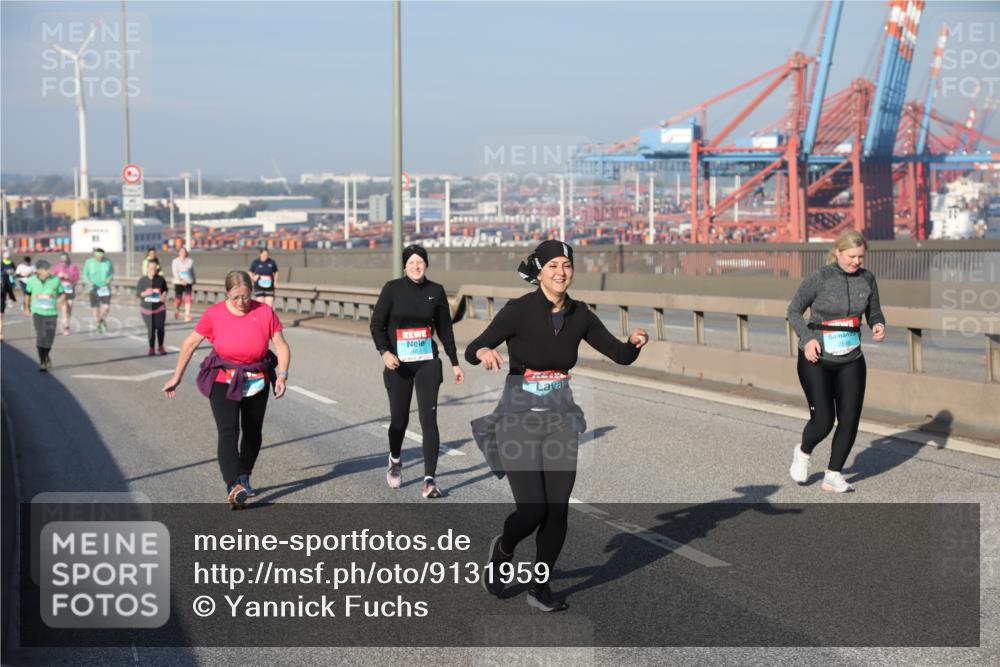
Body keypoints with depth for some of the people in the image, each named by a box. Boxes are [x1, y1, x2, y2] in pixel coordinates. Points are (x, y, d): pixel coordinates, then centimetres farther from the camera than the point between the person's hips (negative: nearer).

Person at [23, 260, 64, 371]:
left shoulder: (55, 280, -5)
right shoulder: (32, 280, -1)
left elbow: (61, 294, 6)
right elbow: (27, 293, 16)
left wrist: (60, 301, -15)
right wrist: (27, 308, 23)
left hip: (51, 313, 1)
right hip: (38, 312, -1)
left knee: (49, 338, 5)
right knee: (40, 336, -13)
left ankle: (46, 356, 36)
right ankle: (42, 362, -4)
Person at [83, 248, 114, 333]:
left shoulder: (107, 261, -2)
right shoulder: (89, 262, -5)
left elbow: (112, 272, 9)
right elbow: (85, 275, 0)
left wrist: (110, 278, -11)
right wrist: (90, 282, -18)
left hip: (105, 288, 0)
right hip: (94, 289, 0)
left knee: (106, 306, -11)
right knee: (95, 307, 3)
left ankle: (103, 318, 23)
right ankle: (98, 325, 25)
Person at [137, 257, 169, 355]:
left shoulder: (160, 279, -2)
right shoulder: (142, 280, -5)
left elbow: (165, 289, 13)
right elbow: (137, 293, -1)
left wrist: (164, 294, -8)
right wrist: (145, 293, -20)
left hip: (159, 307, 1)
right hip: (147, 308, -1)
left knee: (160, 327, -5)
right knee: (151, 329, -4)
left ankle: (161, 346, 19)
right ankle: (152, 348, 17)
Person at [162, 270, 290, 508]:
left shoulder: (264, 312, -9)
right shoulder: (214, 315, -10)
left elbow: (281, 346, -4)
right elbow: (190, 343, 0)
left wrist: (282, 376, -18)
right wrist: (176, 377, 3)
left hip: (257, 383, 3)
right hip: (223, 382, -3)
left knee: (253, 433, 15)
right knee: (228, 432, -19)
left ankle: (244, 479, 36)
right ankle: (233, 487, -30)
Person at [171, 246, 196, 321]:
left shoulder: (190, 261, 8)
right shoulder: (175, 261, 2)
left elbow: (192, 272, 15)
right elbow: (174, 272, -8)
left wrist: (193, 283, 16)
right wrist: (181, 280, -22)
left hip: (188, 282, 1)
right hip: (178, 282, -1)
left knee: (188, 298, -12)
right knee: (178, 299, 1)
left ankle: (187, 315, -15)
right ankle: (176, 311, 32)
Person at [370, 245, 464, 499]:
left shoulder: (436, 291, 2)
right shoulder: (393, 289, -4)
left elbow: (445, 329, 11)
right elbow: (377, 323, -5)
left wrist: (455, 363, 12)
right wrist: (384, 352, -20)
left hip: (427, 363, 1)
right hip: (399, 364, -1)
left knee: (429, 419, -9)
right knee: (399, 418, 10)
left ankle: (429, 480, -8)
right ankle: (395, 460, 42)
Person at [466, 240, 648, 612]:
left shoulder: (579, 315, 1)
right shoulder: (519, 310, -13)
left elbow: (621, 355, 3)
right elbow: (471, 351, -17)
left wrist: (636, 342, -19)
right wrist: (485, 351, -40)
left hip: (560, 417, 4)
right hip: (519, 417, -4)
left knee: (558, 511, 0)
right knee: (532, 511, -10)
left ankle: (540, 587, 20)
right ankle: (503, 549, 25)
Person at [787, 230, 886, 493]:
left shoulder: (867, 278, 0)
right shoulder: (819, 278, -13)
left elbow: (874, 312, 12)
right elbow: (794, 310, -4)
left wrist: (878, 326, -10)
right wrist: (807, 338, -18)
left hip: (851, 361, 4)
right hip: (816, 359, -4)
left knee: (850, 420, -1)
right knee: (823, 421, -8)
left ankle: (833, 476, 16)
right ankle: (803, 452, 26)